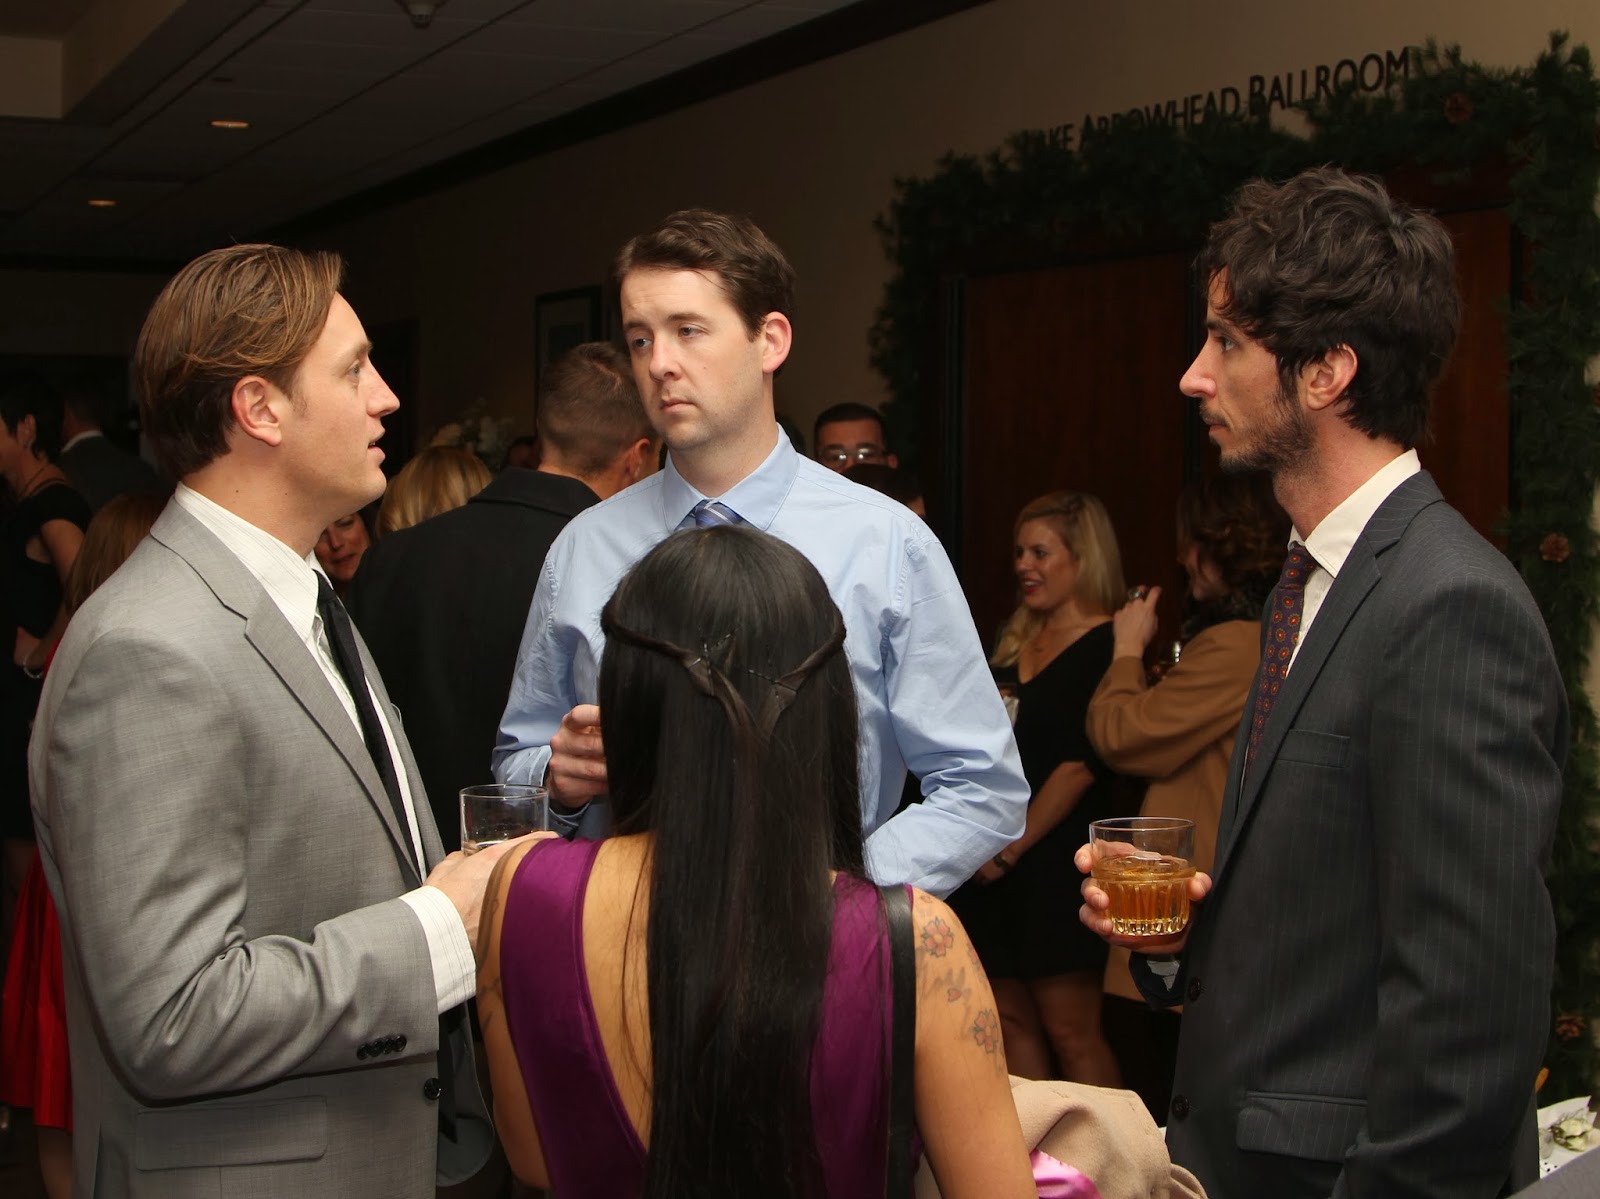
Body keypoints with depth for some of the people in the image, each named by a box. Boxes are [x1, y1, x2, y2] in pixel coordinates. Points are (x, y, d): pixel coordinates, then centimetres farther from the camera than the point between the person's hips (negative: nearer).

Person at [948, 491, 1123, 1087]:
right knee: (1012, 1020, 10)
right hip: (996, 864, 8)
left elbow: (1082, 764, -16)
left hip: (1054, 863, -8)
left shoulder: (1106, 648, -10)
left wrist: (1014, 846, -13)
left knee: (1069, 1033, -3)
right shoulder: (1015, 641, 15)